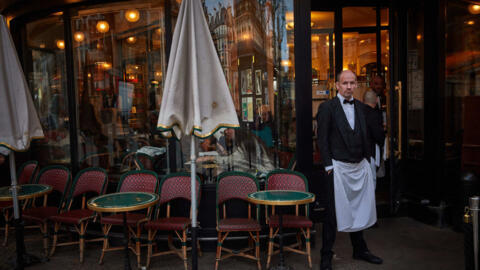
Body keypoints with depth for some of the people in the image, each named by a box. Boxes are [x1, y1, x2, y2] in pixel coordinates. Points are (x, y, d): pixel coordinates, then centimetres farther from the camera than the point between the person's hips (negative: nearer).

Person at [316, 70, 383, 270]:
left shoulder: (360, 107, 12)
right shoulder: (327, 107, -6)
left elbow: (364, 135, 16)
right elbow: (322, 139, -9)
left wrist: (367, 160, 9)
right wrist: (329, 166, -12)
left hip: (360, 167, 6)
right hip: (339, 167, -6)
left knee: (358, 210, 17)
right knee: (333, 213, 1)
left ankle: (360, 250, 34)